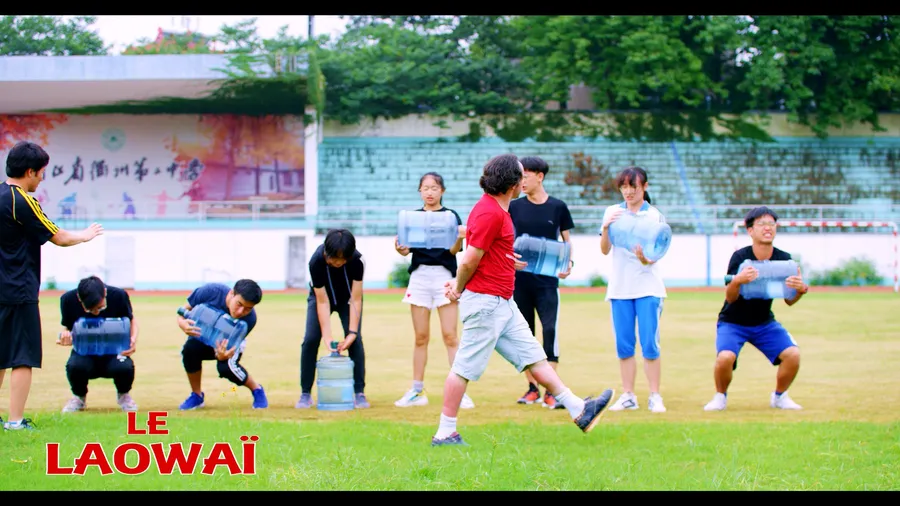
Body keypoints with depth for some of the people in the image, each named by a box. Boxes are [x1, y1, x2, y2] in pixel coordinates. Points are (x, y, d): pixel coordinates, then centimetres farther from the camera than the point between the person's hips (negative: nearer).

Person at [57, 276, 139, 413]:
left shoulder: (119, 296, -17)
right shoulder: (68, 299, -16)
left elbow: (131, 321, 1)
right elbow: (67, 327, 1)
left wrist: (133, 339, -20)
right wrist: (65, 336, -24)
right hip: (84, 351, 0)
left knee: (124, 367, -35)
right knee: (75, 366, -35)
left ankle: (123, 395, 5)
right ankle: (79, 397, 3)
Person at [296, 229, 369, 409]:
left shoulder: (357, 260, -34)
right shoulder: (316, 261, -35)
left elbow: (356, 299, -29)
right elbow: (322, 301, -29)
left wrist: (352, 332, -34)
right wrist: (327, 335, -33)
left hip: (347, 298, 0)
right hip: (321, 295, 0)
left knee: (356, 340, -15)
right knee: (310, 339, -12)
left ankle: (359, 393, -7)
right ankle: (305, 393, -1)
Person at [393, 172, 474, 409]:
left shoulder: (451, 216, 3)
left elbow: (454, 250, -6)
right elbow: (407, 249, 4)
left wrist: (460, 238, -27)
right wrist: (400, 248, -19)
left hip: (444, 275, -2)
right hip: (419, 275, 3)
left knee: (450, 336, -6)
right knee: (421, 337, 6)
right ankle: (417, 391, 12)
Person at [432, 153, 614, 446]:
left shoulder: (497, 210, 16)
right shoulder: (490, 212, -18)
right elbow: (470, 260, -18)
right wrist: (459, 288, -2)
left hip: (503, 303, 10)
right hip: (484, 302, -10)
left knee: (533, 356, 10)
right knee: (465, 367, -4)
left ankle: (578, 411, 12)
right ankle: (445, 433, 1)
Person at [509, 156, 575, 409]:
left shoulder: (558, 207, 2)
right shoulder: (514, 207, 4)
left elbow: (566, 240, 11)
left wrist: (569, 262, -7)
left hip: (547, 279, -2)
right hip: (519, 278, 2)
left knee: (550, 330, -10)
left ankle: (551, 390, -5)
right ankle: (532, 388, 16)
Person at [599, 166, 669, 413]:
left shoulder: (655, 216, 1)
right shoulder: (612, 212, 7)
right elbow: (605, 250, 1)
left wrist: (645, 258, -28)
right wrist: (606, 228, -17)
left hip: (648, 288, -2)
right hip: (619, 288, 3)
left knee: (649, 344, -8)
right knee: (624, 346, 4)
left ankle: (655, 397, -2)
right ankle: (628, 396, 12)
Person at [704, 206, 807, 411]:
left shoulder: (784, 259, -9)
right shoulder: (740, 257, -19)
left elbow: (789, 300, -5)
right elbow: (730, 297, -23)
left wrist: (801, 290, -27)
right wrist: (737, 281, -45)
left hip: (764, 323, 3)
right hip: (732, 322, -3)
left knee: (793, 354, -18)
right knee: (725, 357, -30)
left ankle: (779, 396, 10)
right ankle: (720, 396, 1)